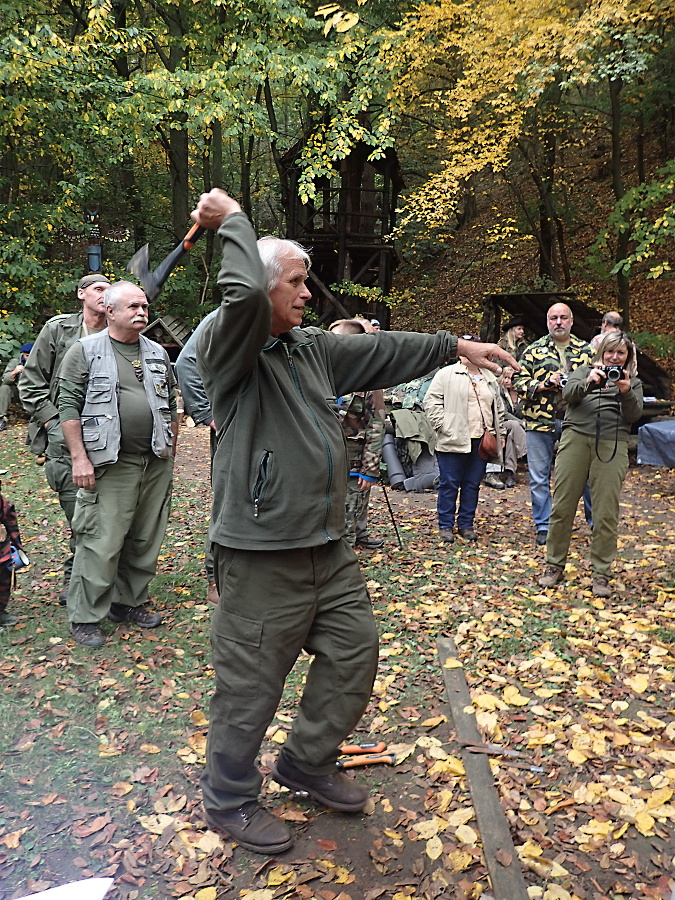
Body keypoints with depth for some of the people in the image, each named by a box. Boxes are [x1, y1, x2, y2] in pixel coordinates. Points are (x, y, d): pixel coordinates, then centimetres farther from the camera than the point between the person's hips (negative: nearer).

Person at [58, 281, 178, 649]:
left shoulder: (157, 353, 15)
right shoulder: (85, 351, 0)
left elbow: (171, 406, 20)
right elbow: (69, 406, -6)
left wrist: (171, 453, 15)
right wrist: (79, 458, -13)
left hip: (156, 464, 5)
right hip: (110, 466, -5)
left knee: (145, 541, 11)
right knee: (101, 543, -6)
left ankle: (129, 602, 27)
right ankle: (85, 618, 7)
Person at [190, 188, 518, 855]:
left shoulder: (313, 348, 13)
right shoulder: (228, 346, -11)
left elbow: (383, 352, 19)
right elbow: (245, 291, -31)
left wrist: (456, 346, 21)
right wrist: (233, 221, -14)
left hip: (327, 549, 9)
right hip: (262, 555, -8)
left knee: (354, 651, 18)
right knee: (250, 686, 5)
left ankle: (308, 763, 40)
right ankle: (229, 801, 31)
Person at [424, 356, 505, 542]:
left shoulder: (490, 378, 18)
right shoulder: (446, 374, 2)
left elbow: (499, 408, 25)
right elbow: (431, 401, -4)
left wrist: (497, 433, 17)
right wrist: (443, 426, -12)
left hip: (481, 441, 5)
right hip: (453, 441, -5)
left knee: (473, 484, 8)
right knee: (449, 484, -1)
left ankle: (466, 525, 18)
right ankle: (446, 526, 9)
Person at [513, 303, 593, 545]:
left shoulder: (585, 350, 9)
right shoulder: (534, 350, 6)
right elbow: (519, 381, 2)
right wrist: (543, 384, -12)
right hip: (540, 423, 0)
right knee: (539, 477, 4)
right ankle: (543, 527, 15)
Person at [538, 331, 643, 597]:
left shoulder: (633, 382, 22)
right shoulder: (584, 371, 20)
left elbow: (634, 415, 6)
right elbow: (568, 394, 1)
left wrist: (626, 392, -12)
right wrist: (589, 382, -18)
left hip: (612, 445, 0)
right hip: (576, 438, 0)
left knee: (606, 513, -3)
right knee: (562, 506, 0)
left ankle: (601, 574, 9)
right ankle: (554, 566, 13)